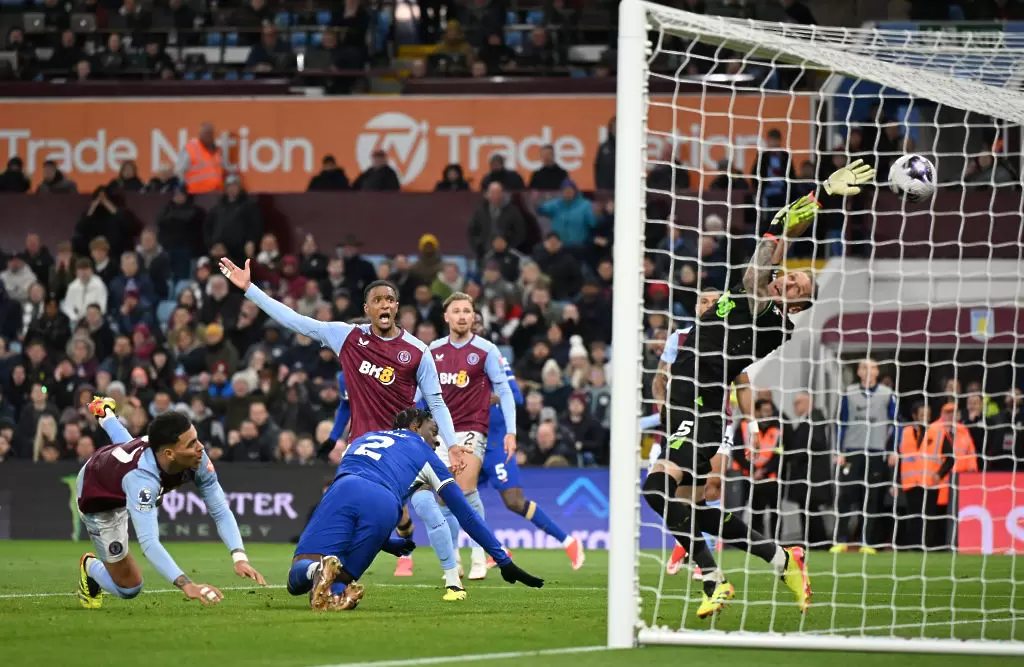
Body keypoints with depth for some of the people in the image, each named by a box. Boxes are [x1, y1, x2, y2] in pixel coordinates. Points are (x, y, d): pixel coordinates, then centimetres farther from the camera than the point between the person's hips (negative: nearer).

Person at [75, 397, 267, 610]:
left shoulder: (196, 457, -36)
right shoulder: (141, 478, -52)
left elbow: (221, 511, -30)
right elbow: (149, 542, -58)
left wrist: (239, 557, -46)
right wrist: (186, 584, -71)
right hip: (100, 498, -5)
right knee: (129, 588, -4)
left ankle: (105, 413, 70)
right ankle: (91, 567, 28)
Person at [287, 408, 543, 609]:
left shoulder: (363, 439, 40)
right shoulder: (424, 454, 30)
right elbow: (466, 515, 29)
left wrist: (390, 544, 55)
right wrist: (504, 561, 32)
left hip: (342, 491, 1)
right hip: (382, 506, -1)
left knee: (299, 576, -2)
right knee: (340, 578, 13)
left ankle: (318, 571, -38)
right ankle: (336, 581, -24)